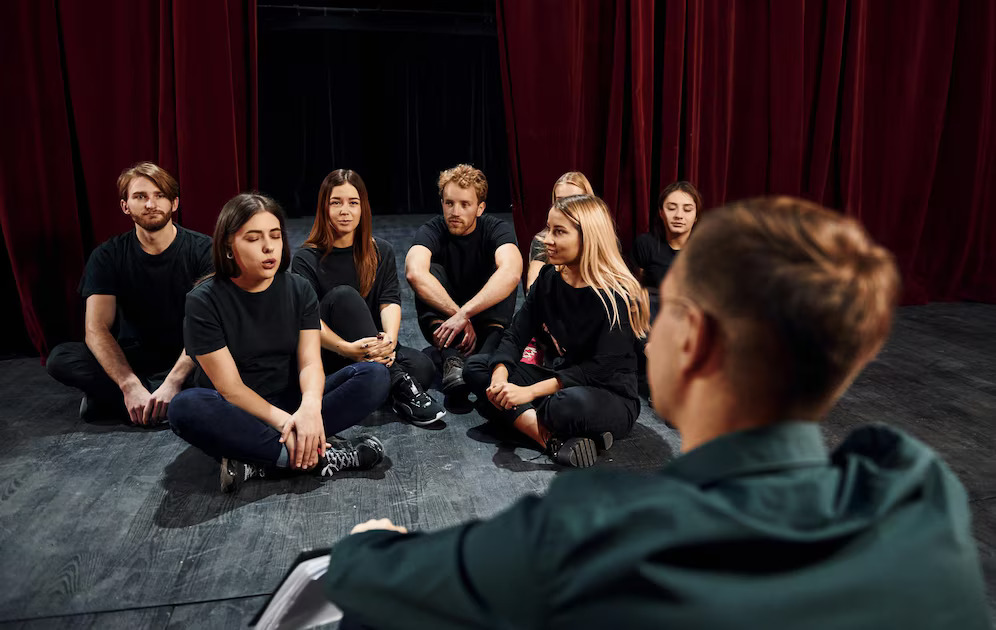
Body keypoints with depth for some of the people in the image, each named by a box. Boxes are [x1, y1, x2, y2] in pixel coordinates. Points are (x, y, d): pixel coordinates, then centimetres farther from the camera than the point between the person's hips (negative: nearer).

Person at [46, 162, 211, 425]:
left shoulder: (201, 249, -9)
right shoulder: (107, 256, -3)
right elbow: (96, 329, -13)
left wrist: (173, 382, -33)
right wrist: (129, 386, -31)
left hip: (187, 361, -1)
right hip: (131, 362, 1)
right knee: (60, 357, -23)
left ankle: (108, 399, -22)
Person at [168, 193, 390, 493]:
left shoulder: (298, 289, -2)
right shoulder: (203, 302, -12)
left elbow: (310, 362, -11)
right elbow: (230, 387, -16)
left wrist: (310, 406, -33)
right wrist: (284, 423, -28)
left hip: (291, 404, 3)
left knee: (375, 375, -19)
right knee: (185, 407, -36)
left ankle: (258, 462, -27)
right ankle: (320, 454, -31)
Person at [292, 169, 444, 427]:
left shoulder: (381, 252, 10)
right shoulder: (307, 259, -1)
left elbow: (390, 300, -4)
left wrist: (390, 339, -27)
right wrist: (346, 348, -33)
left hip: (374, 348, 2)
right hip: (329, 356, -2)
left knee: (422, 368, -29)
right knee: (343, 295, -32)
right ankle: (399, 386, -34)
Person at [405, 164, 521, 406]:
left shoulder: (496, 230, -13)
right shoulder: (431, 231, -12)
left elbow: (512, 272, -36)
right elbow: (414, 273, -35)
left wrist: (464, 314, -44)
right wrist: (459, 316, -41)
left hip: (488, 323, 0)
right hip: (443, 325, 0)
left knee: (503, 276, -24)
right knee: (431, 271, -24)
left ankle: (488, 356, -42)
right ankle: (452, 360, -41)